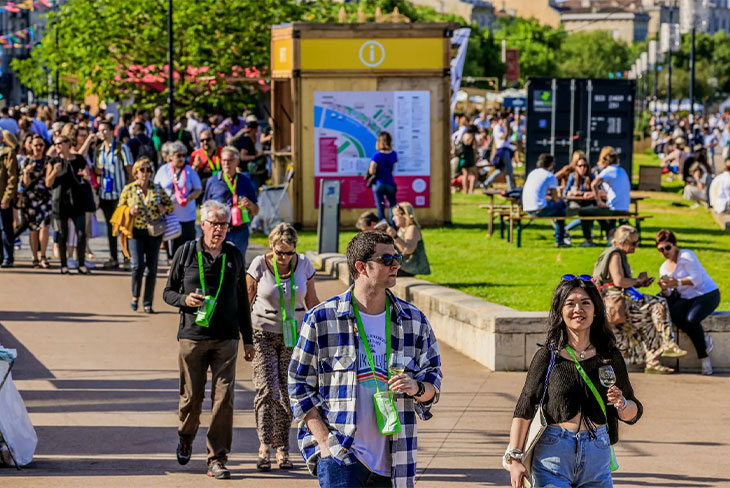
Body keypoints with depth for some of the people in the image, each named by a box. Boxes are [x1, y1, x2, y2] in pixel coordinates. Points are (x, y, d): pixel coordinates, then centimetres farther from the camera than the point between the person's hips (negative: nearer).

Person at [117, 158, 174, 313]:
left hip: (154, 233, 2)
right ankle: (135, 297, 10)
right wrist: (129, 211, -11)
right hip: (136, 232, -2)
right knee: (138, 265, -14)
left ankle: (148, 303, 12)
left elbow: (170, 204, 15)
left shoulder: (157, 189, 6)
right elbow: (120, 209, 9)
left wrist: (164, 209, -6)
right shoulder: (128, 189, 3)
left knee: (152, 268, 2)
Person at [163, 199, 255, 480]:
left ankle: (217, 459, 0)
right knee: (192, 397, 4)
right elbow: (168, 292, 9)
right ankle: (186, 436, 36)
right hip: (192, 337, -1)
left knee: (224, 399, -6)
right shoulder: (186, 253, 3)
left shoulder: (234, 256, 10)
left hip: (226, 340, 1)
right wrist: (185, 299, -14)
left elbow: (242, 301, 16)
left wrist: (248, 340, 16)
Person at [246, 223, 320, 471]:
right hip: (263, 333, -2)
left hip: (293, 335, 2)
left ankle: (282, 449, 11)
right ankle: (264, 446, -7)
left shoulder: (303, 264, -2)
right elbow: (246, 300, 0)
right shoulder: (259, 265, -8)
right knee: (267, 388, -14)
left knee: (287, 393, 2)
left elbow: (311, 301, 9)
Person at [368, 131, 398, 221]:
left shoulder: (377, 155, -15)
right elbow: (393, 169, 8)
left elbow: (371, 171, -18)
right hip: (390, 183, 3)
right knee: (392, 206, 14)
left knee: (380, 207, 3)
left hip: (378, 184, -3)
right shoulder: (393, 154, -2)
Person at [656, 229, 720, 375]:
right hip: (686, 298, 6)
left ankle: (704, 357, -15)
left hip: (707, 294, -6)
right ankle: (705, 340, -11)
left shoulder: (686, 256, -11)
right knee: (672, 314, -27)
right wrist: (665, 289, -18)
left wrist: (677, 283, -34)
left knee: (691, 319, -34)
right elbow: (668, 295, 6)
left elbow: (697, 278, -22)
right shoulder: (664, 268, 11)